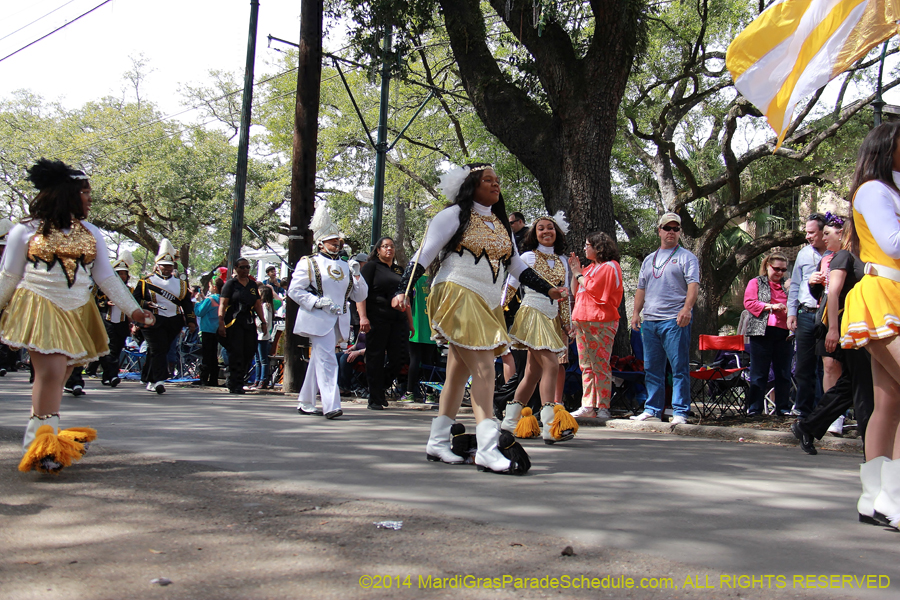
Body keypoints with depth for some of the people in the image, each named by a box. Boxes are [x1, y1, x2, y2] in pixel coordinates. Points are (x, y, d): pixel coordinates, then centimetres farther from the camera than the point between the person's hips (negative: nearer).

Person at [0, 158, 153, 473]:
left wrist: (132, 309, 7)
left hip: (77, 313, 4)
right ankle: (45, 445, -12)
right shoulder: (27, 230, 3)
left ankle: (36, 441, 15)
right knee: (51, 372, -17)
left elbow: (107, 276, 13)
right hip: (39, 308, -4)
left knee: (57, 377, 4)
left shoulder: (91, 233, 14)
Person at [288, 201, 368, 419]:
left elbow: (360, 296, 15)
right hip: (318, 319, -5)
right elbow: (294, 290, -3)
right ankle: (331, 406, -20)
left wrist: (356, 275, -2)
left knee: (318, 360, 13)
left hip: (339, 320, 5)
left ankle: (305, 403, 23)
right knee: (327, 360, -15)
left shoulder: (345, 266, 17)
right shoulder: (308, 263, 3)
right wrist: (316, 301, -16)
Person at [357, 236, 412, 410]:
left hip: (398, 320, 5)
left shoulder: (399, 270, 23)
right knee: (375, 359, -3)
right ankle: (375, 400, 4)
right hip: (376, 319, -5)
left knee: (400, 357, -4)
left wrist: (410, 322, 20)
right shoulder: (371, 266, 6)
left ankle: (381, 387, 19)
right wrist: (363, 316, -17)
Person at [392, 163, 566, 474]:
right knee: (483, 370, -17)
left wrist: (547, 289, 16)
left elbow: (516, 264, 24)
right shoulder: (454, 215, 0)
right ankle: (487, 450, -20)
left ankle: (438, 442, 18)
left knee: (459, 373, 10)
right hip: (459, 297, -7)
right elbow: (424, 255, -4)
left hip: (487, 306, 7)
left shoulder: (501, 224, 21)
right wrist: (402, 290, -15)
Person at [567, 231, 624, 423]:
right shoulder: (590, 268, 22)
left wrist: (578, 273, 0)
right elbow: (576, 291, 21)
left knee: (600, 365, -9)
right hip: (582, 321, 9)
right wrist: (575, 271, 12)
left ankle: (603, 408, -7)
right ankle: (588, 406, 8)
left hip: (600, 322, -9)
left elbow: (592, 288, -14)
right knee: (586, 366, 6)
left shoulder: (610, 267, -3)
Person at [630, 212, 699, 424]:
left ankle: (680, 412, -4)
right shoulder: (649, 260, 21)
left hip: (675, 321, -6)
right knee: (652, 369, 8)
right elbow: (641, 289, 22)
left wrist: (686, 308, -24)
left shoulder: (686, 257, 4)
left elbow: (693, 285, -8)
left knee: (679, 368, -6)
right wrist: (636, 313, 10)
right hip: (650, 321, 6)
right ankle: (652, 410, 15)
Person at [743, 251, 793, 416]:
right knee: (759, 372, -1)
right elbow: (749, 302, -3)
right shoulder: (756, 282, 8)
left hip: (783, 333, 4)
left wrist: (789, 310, -2)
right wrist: (770, 306, -12)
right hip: (761, 332, -4)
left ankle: (783, 408, 12)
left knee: (783, 372, 5)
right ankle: (754, 408, 3)